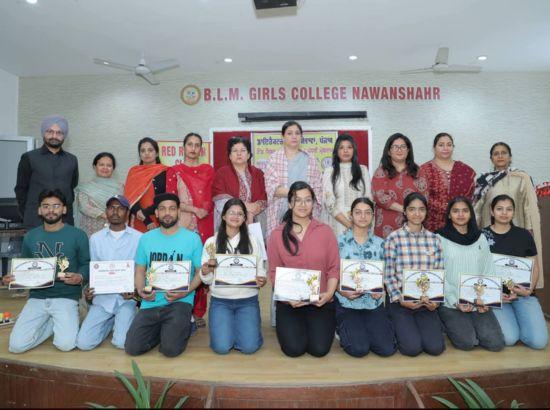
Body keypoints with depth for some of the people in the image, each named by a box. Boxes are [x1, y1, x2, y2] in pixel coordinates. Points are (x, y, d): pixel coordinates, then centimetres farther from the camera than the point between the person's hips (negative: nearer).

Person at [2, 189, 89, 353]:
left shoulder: (77, 235, -2)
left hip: (66, 297, -4)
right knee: (16, 346, -12)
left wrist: (80, 278, -22)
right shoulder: (30, 237, 12)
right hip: (37, 297, 4)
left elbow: (86, 264, -1)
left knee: (65, 344, -21)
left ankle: (60, 323, 13)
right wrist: (12, 278, -3)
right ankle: (53, 323, 14)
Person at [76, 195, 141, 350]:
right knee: (83, 343, -10)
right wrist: (89, 290, -7)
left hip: (126, 298, -3)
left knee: (122, 343, -17)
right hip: (102, 298, 3)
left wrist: (134, 291, -17)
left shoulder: (138, 238, -4)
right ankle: (112, 322, 18)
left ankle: (123, 321, 16)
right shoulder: (95, 238, 7)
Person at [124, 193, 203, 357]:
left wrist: (185, 292, -16)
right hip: (150, 302, 3)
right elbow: (140, 271, 13)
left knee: (170, 349, -18)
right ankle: (161, 329, 18)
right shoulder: (146, 238, 7)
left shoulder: (193, 238, -3)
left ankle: (182, 327, 14)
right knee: (132, 348, -10)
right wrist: (141, 290, -8)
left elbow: (200, 272, 1)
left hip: (180, 302, -3)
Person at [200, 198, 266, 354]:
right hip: (220, 301, 0)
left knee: (249, 347, -14)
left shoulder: (251, 241, 2)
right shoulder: (211, 242, 2)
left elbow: (260, 270, 3)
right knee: (222, 347, -14)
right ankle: (224, 327, 20)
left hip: (247, 300, 0)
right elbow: (207, 280, 4)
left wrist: (261, 280, -19)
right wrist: (205, 272, -19)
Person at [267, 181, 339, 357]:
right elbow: (274, 272, 0)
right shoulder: (277, 235, 0)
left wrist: (329, 293, -13)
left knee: (319, 349, -10)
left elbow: (334, 268, 1)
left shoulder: (325, 231, 1)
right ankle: (291, 327, 22)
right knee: (294, 349, -13)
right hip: (289, 302, 0)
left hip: (320, 301, 0)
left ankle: (319, 327, 24)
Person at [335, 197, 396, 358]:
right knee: (359, 349, -18)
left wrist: (380, 290, -8)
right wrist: (343, 291, -18)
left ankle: (365, 330, 19)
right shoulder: (340, 241, -3)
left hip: (373, 302, 3)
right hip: (347, 302, -3)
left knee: (387, 349, -11)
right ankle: (343, 328, 16)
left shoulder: (380, 243, 6)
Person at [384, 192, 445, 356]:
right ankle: (401, 328, 17)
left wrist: (435, 300, -6)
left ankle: (416, 327, 19)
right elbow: (388, 275, -6)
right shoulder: (394, 238, -6)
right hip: (400, 301, -3)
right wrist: (400, 299, -14)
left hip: (426, 303, 3)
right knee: (413, 347, -16)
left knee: (436, 347, -12)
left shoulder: (434, 239, 6)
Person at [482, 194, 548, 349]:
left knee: (539, 341, -14)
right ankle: (502, 319, 12)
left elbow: (535, 267, 10)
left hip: (523, 293, 3)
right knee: (509, 338, -21)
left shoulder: (524, 235, 7)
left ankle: (516, 316, 15)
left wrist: (529, 290, -9)